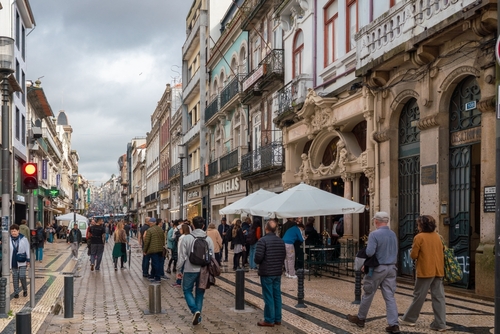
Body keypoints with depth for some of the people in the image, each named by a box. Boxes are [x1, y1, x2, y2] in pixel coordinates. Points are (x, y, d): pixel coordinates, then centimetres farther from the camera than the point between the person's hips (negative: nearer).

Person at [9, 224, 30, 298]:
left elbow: (27, 249, 1)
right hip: (13, 262, 2)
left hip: (22, 262, -2)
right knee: (15, 277, 7)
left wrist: (28, 260, 0)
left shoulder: (23, 239, -6)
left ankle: (25, 290, 15)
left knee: (22, 276, -7)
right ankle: (16, 292, 16)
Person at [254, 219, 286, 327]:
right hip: (278, 272, 6)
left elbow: (258, 257, -20)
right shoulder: (281, 241, 6)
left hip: (266, 273, -6)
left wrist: (257, 262, 1)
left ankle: (269, 320, 4)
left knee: (268, 297, -1)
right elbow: (284, 255, 10)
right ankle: (277, 319, 18)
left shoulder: (263, 240, -16)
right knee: (277, 295, 12)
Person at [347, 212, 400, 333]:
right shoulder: (393, 234, 7)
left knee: (368, 294, 10)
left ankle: (360, 318, 26)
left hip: (378, 268, -5)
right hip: (391, 268, 6)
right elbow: (395, 252, 15)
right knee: (390, 297, 4)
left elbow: (370, 252, -22)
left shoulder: (374, 234, -16)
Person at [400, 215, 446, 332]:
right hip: (438, 271, 5)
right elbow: (441, 253, 16)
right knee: (439, 297, 3)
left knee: (419, 296, 5)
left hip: (425, 271, -5)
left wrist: (418, 254, 12)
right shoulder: (437, 236, 9)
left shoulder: (419, 237, -9)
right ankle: (440, 324, 1)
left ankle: (409, 319, 17)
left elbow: (413, 255, -7)